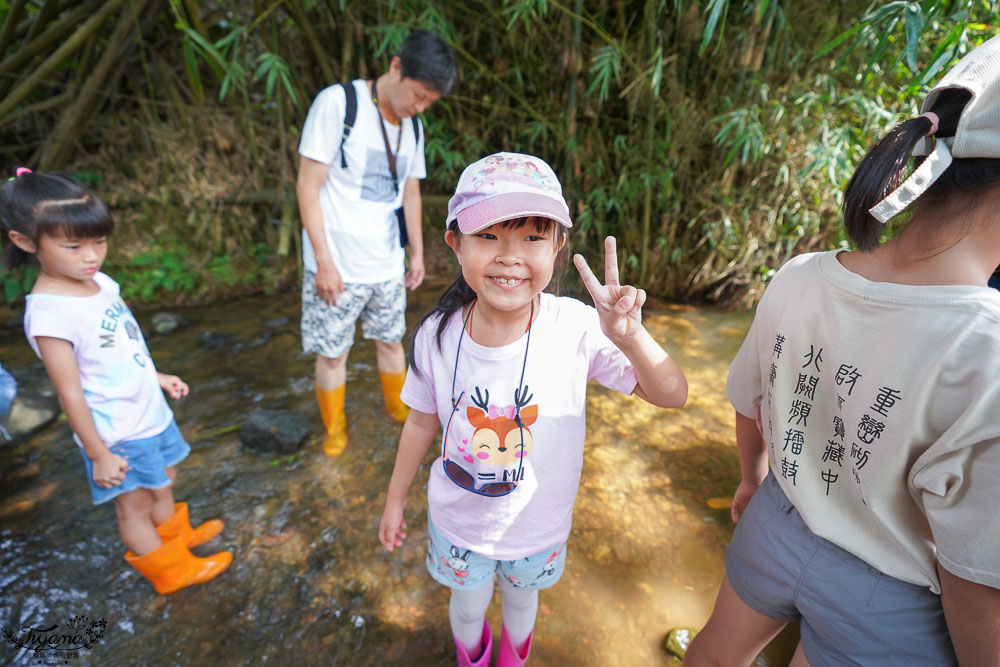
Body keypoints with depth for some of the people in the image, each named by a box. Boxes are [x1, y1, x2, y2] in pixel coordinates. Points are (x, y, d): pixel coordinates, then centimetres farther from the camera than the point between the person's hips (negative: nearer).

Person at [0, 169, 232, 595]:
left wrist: (158, 377, 19)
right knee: (134, 506, 16)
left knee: (163, 484, 27)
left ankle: (175, 536, 52)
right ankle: (171, 571, 36)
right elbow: (70, 393, -20)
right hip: (118, 435, -7)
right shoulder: (49, 315, -26)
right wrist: (99, 455, -14)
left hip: (152, 413, 7)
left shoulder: (100, 282, -4)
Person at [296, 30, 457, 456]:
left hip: (387, 264, 5)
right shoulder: (338, 103, -11)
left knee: (391, 340, 17)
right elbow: (308, 186, -12)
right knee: (332, 352, 7)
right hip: (336, 266, -5)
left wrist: (417, 252, 16)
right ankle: (334, 428, 29)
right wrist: (324, 261, -15)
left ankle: (399, 408, 38)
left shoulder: (412, 127, 8)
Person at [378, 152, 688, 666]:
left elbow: (672, 396, -22)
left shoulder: (576, 328, -28)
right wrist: (395, 500, 7)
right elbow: (422, 422, -6)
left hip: (537, 525, 0)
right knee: (468, 606, 27)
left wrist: (629, 338, -43)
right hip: (458, 522, 1)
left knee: (521, 599, 30)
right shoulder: (436, 335, -23)